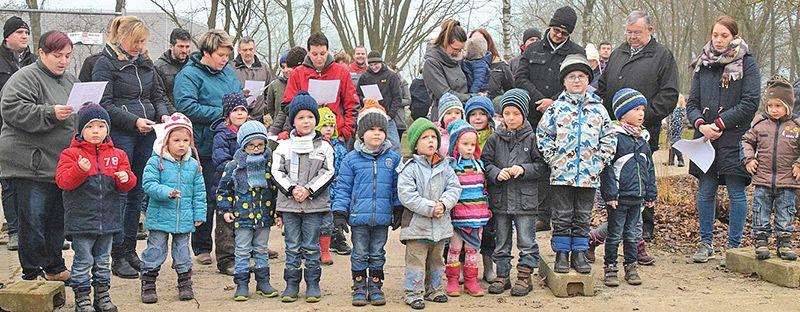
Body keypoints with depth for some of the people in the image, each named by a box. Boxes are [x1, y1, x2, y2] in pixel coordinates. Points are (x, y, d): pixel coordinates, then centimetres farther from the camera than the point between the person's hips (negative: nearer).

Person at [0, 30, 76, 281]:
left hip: (61, 164, 8)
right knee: (33, 220, -5)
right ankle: (33, 273, 4)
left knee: (57, 218, 15)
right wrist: (50, 113, -27)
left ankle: (55, 268, 27)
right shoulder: (25, 78, -9)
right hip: (30, 164, -8)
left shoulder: (71, 80, 17)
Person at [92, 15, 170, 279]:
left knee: (137, 193, 10)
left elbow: (158, 95, 19)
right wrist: (134, 121, -19)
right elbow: (104, 104, -11)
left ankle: (130, 249, 20)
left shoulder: (145, 62, 15)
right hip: (119, 135, -6)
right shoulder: (106, 64, -4)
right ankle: (118, 256, 3)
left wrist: (162, 114, -1)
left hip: (147, 136, 6)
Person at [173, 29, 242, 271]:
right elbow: (186, 106, -19)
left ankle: (228, 255, 8)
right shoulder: (189, 76, -6)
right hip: (205, 149, -6)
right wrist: (221, 114, -19)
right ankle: (202, 249, 18)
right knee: (207, 199, 2)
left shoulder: (229, 73, 16)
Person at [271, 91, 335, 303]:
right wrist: (292, 189, -12)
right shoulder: (284, 146, 5)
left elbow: (327, 173, -3)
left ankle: (313, 284, 13)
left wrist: (308, 189, -13)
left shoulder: (324, 147, 2)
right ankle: (292, 284, 15)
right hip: (289, 205, 1)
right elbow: (277, 171, 1)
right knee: (292, 246, 7)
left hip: (315, 205, -1)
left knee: (311, 246, 5)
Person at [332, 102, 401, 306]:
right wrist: (340, 212, -5)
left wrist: (398, 211, 8)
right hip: (358, 217, -1)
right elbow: (343, 188, -1)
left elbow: (396, 187, 9)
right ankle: (359, 287, 19)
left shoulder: (393, 159, 2)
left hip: (382, 218, 1)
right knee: (359, 254, 8)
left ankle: (375, 286, 23)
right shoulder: (351, 159, -3)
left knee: (377, 254, 12)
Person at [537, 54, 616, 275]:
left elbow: (609, 138, 8)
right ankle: (561, 253, 13)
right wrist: (552, 158, -5)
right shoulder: (557, 108, 0)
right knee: (562, 216, 4)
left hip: (589, 174, 2)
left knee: (583, 216, 9)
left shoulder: (598, 108, 6)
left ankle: (579, 253, 18)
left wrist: (601, 161, 0)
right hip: (562, 173, -2)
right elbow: (543, 135, 1)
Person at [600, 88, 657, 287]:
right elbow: (607, 167, -14)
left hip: (637, 197, 6)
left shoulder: (643, 138, 13)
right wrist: (610, 194, -17)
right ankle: (610, 268, 12)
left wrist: (651, 194, 16)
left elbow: (650, 168, 19)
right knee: (615, 235, 3)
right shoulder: (614, 137, -11)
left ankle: (631, 267, 24)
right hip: (619, 197, -6)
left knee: (633, 235, 14)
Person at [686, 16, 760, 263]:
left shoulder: (746, 63, -1)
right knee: (705, 192, 6)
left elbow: (751, 102, -9)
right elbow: (692, 102, 10)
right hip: (705, 139, 4)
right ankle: (706, 243, 17)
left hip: (734, 139, -4)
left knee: (736, 193, 2)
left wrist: (719, 124, -14)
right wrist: (700, 124, -10)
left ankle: (734, 246, 10)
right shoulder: (703, 65, 12)